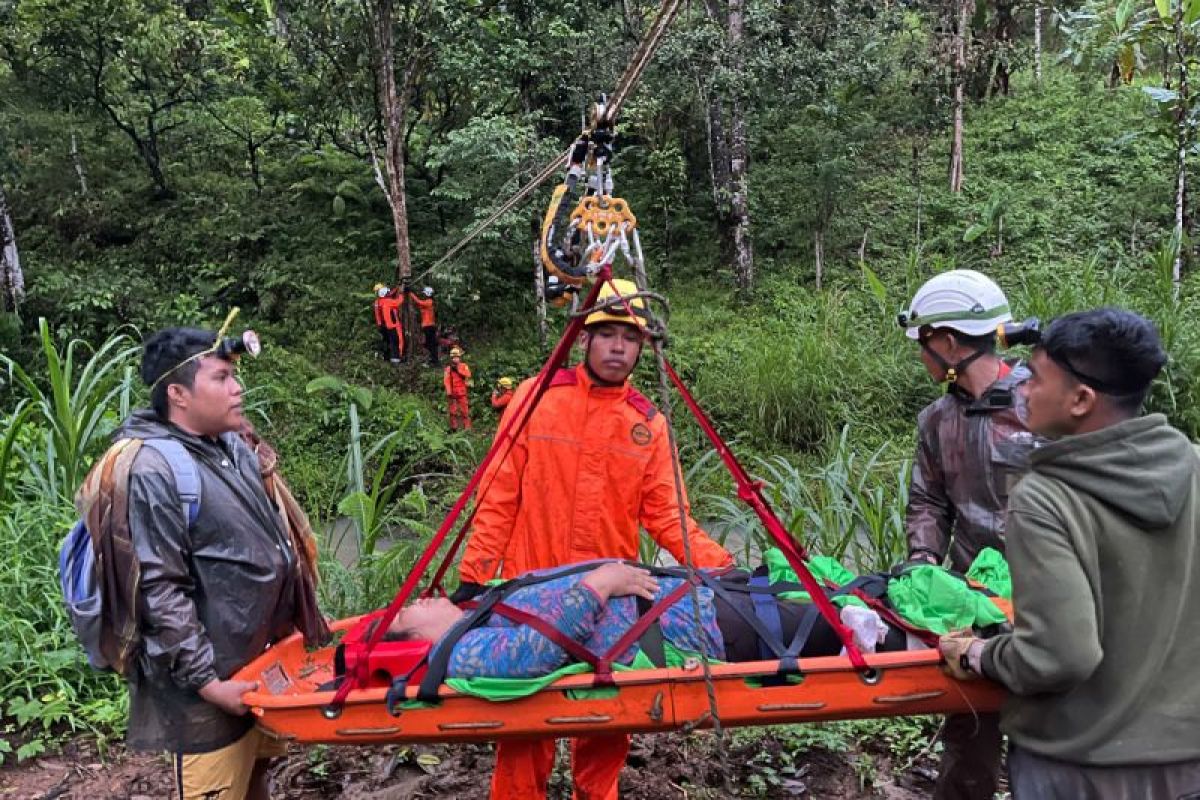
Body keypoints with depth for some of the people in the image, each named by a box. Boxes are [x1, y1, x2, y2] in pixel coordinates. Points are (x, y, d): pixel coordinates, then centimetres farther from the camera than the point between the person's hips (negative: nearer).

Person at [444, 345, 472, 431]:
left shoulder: (464, 366, 5)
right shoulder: (448, 368, 7)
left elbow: (468, 374, -13)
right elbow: (446, 380, -3)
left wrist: (458, 369, -15)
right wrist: (448, 391, -14)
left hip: (461, 392, -2)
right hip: (452, 393, 2)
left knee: (464, 410, -5)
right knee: (453, 411, 7)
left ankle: (467, 427, -4)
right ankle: (453, 427, 17)